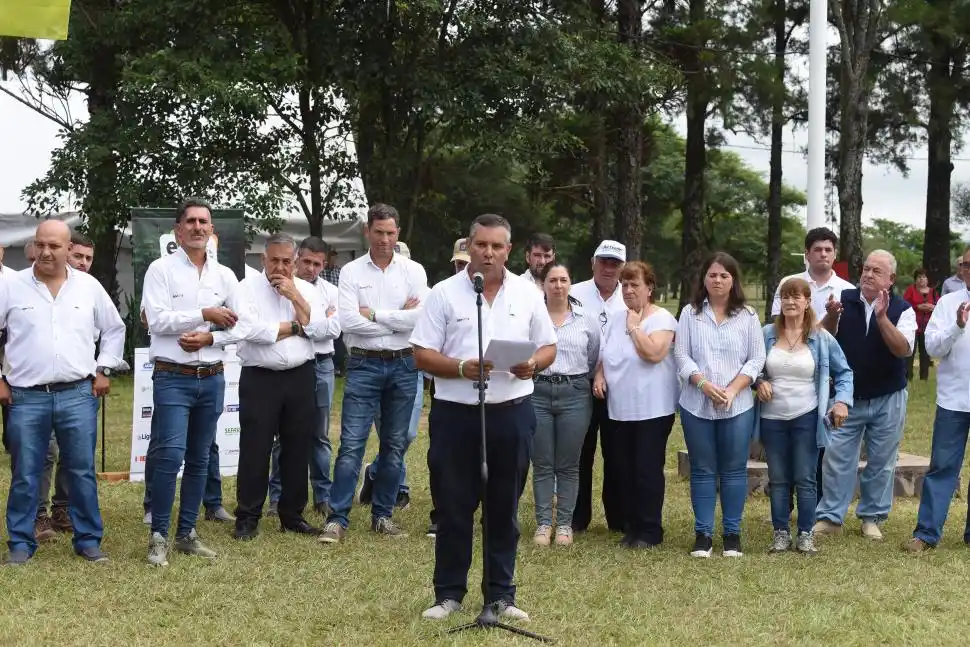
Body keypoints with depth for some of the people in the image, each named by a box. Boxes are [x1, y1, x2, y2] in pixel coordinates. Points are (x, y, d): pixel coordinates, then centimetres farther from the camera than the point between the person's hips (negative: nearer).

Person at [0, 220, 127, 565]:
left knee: (82, 472, 5)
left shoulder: (89, 286, 5)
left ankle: (88, 540, 15)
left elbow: (114, 329, 17)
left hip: (78, 395, 1)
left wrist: (103, 370, 9)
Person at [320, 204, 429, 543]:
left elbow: (420, 317, -11)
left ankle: (383, 515, 19)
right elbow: (348, 321, -11)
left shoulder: (413, 271, 3)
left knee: (395, 445, 8)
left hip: (403, 365, 2)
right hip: (364, 365, -2)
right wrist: (398, 319, -9)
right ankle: (338, 518, -2)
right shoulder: (351, 271, 1)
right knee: (351, 444, -5)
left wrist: (373, 314, -10)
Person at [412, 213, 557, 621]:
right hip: (455, 412, -2)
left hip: (512, 412, 2)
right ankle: (449, 593, 16)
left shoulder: (527, 294, 6)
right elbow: (422, 356, -3)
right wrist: (462, 368, -19)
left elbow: (548, 347, 11)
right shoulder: (445, 293, -1)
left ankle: (501, 594, 19)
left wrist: (533, 364, -11)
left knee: (504, 507, 9)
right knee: (453, 507, 5)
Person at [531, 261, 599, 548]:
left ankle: (565, 523, 13)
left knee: (568, 465, 6)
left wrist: (577, 379, 10)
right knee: (542, 464, 5)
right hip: (537, 392, -1)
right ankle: (543, 523, 12)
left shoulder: (587, 317, 5)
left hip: (574, 393, 1)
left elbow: (595, 357, 12)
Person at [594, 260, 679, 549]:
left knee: (648, 470, -3)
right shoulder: (615, 320, 13)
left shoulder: (662, 318, -9)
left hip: (653, 409, -6)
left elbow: (653, 353, -24)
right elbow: (605, 356, 20)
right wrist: (599, 376, 1)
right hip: (621, 408, 7)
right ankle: (632, 526, 20)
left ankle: (650, 531, 5)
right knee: (627, 470, 11)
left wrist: (634, 326, -13)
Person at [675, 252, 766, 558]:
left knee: (734, 470, 4)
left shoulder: (747, 316, 5)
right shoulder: (690, 313, 5)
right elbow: (681, 355, 0)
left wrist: (732, 389, -12)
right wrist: (704, 384, -15)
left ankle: (732, 533, 13)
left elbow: (756, 359, 1)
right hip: (697, 405, 0)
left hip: (738, 406, 0)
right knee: (702, 471, 5)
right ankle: (703, 533, 10)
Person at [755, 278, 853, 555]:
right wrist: (759, 381, -8)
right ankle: (781, 533, 17)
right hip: (772, 418, 2)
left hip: (806, 418, -2)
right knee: (778, 480, 8)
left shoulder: (821, 338, -2)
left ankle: (806, 534, 11)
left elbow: (844, 372, 6)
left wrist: (842, 400, -7)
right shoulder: (767, 334, 1)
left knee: (805, 479, 2)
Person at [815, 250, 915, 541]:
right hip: (847, 397, 1)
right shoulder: (844, 300, -3)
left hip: (887, 400, -1)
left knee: (881, 461, 8)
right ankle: (831, 517, 10)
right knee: (837, 457, 2)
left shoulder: (902, 310, -7)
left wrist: (882, 318, -30)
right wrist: (831, 317, -26)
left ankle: (872, 517, 21)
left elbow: (904, 349, -19)